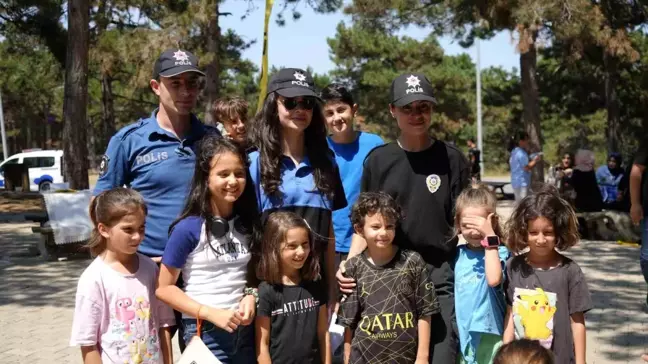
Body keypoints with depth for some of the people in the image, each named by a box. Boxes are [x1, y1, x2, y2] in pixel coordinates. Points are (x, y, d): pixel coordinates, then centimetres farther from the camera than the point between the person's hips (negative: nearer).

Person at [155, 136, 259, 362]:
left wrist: (251, 296, -6)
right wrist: (212, 314, -16)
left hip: (245, 329, 5)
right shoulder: (189, 228, -12)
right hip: (205, 332, -5)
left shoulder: (248, 223, 3)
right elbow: (164, 288, -9)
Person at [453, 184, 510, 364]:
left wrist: (490, 236, -29)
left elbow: (494, 279, -32)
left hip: (489, 337, -5)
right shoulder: (459, 253, 5)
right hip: (463, 337, 5)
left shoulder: (499, 252, -11)